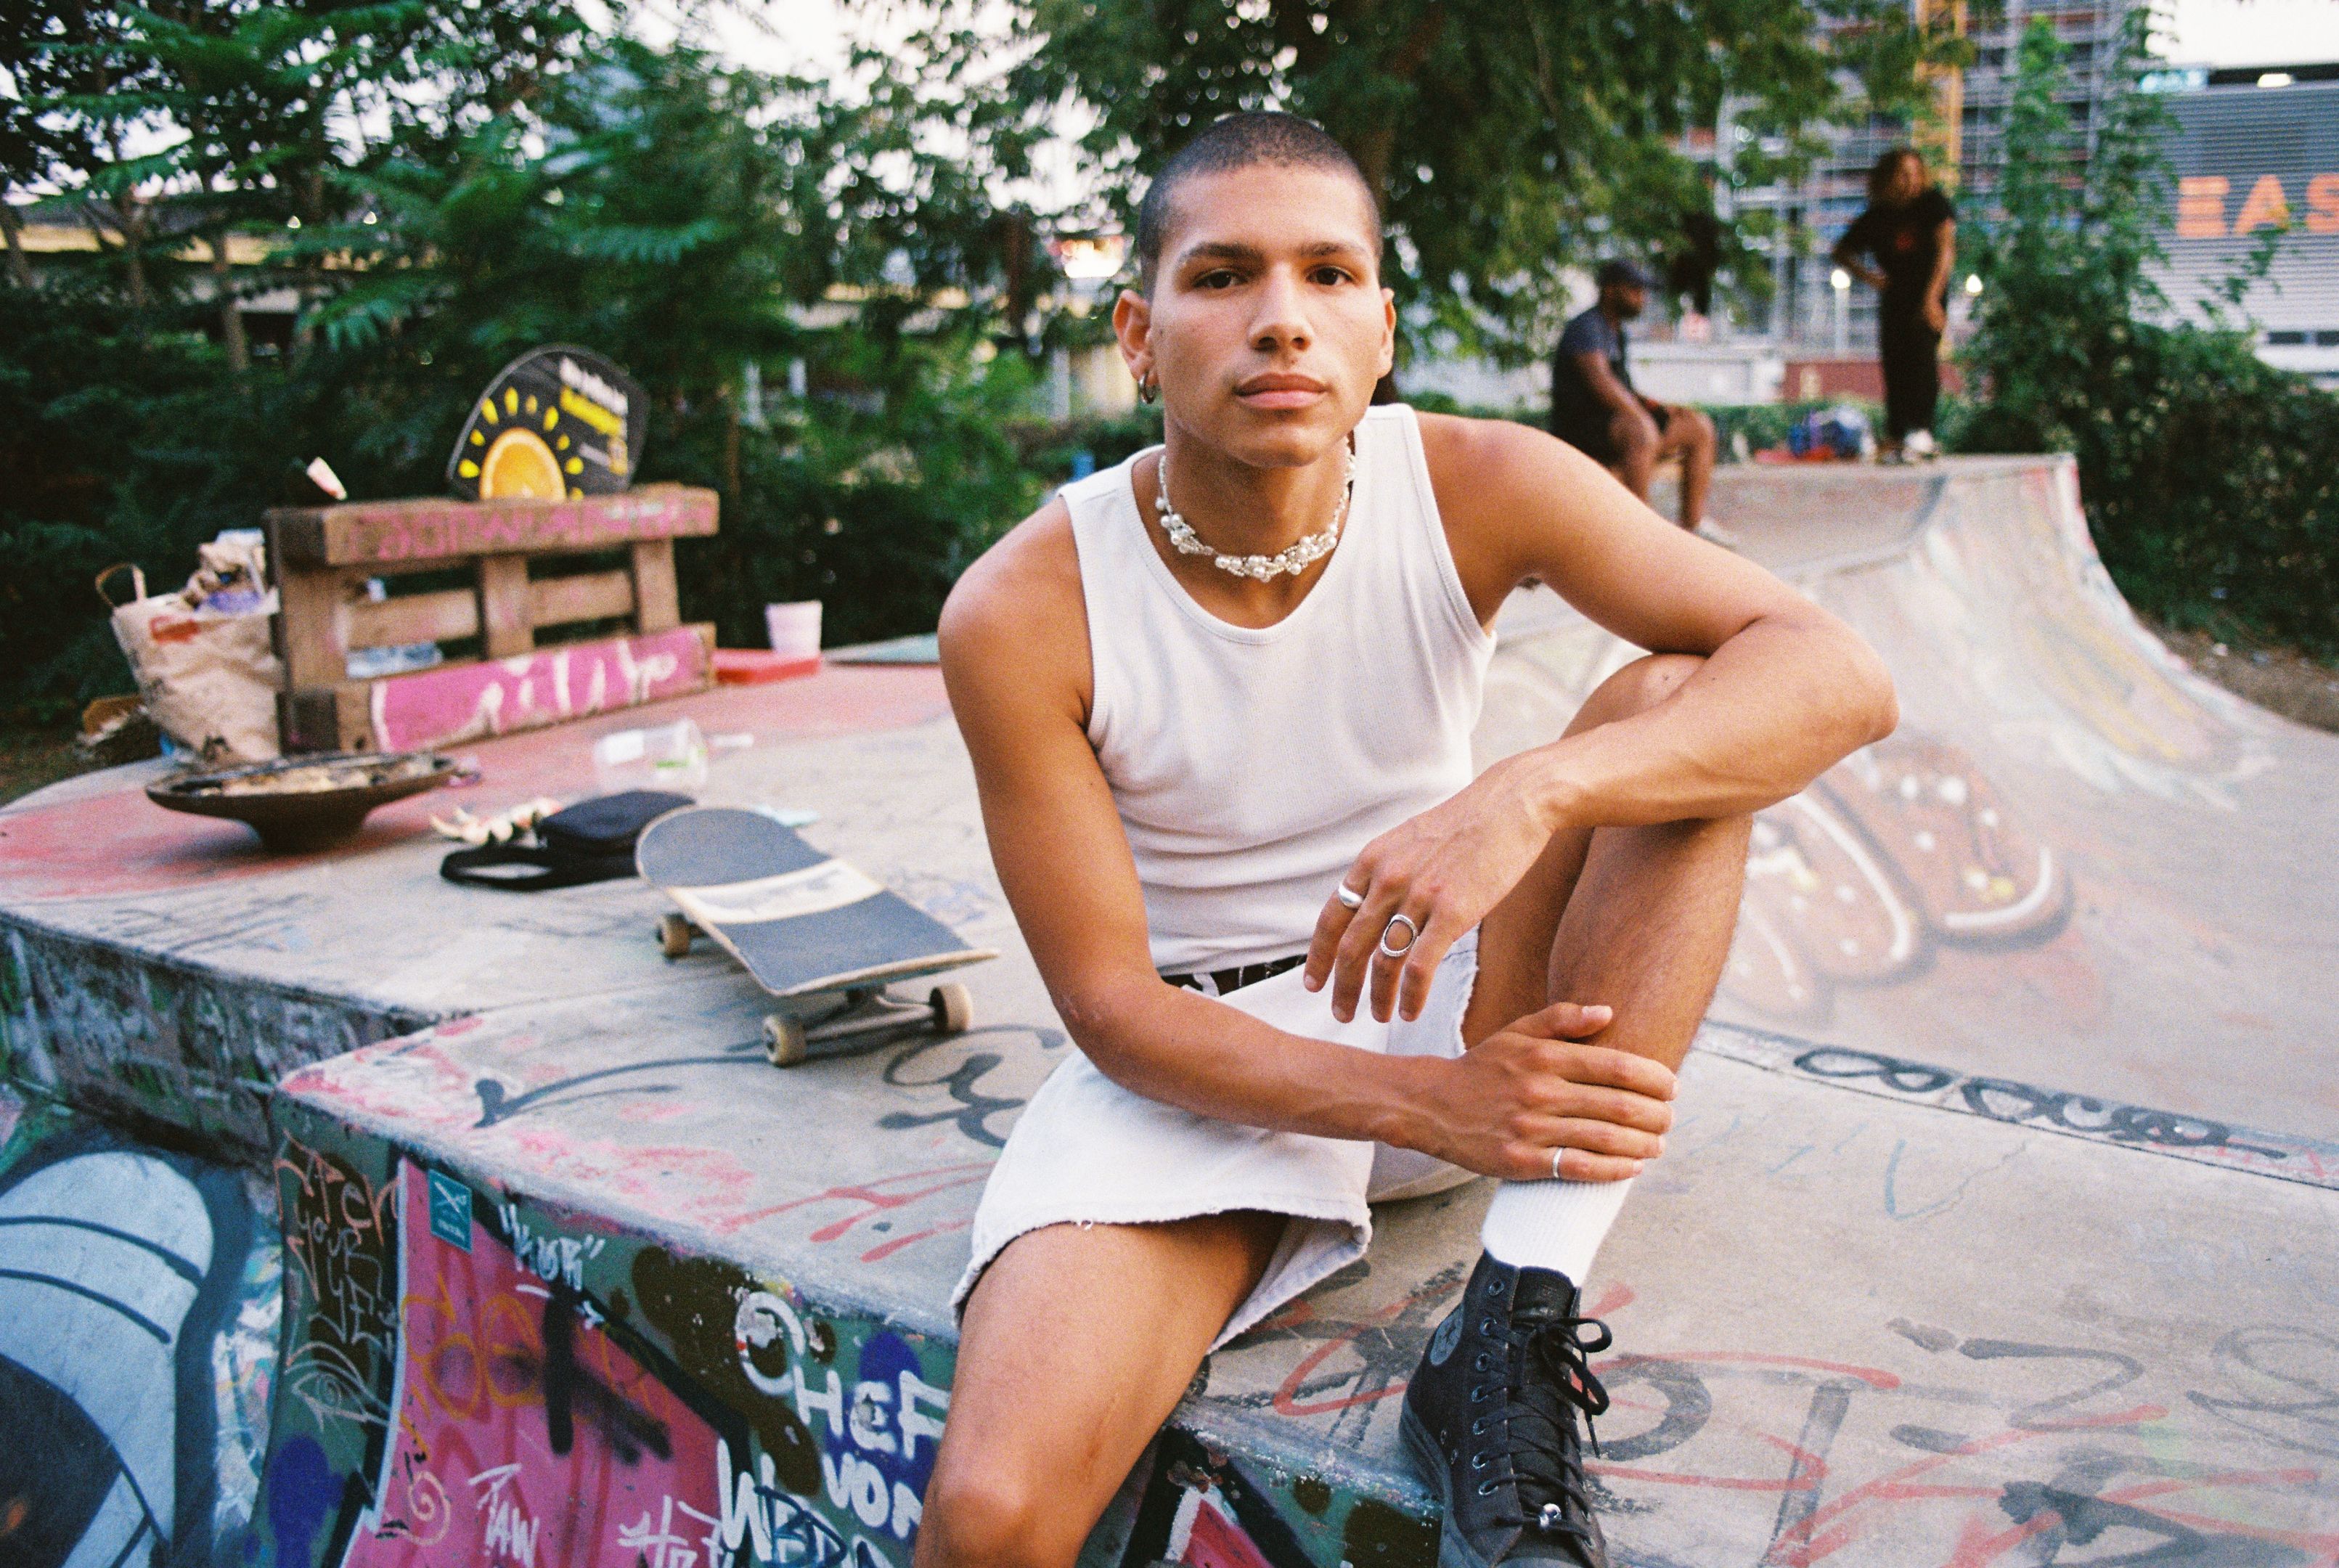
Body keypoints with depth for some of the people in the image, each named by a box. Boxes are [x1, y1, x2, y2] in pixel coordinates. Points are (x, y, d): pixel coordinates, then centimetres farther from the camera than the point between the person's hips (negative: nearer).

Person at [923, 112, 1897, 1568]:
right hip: (1196, 1063, -3)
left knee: (1675, 702, -24)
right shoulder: (1021, 613, -18)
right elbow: (1111, 1003, -15)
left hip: (1453, 1007, 3)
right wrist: (1426, 1105, -29)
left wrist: (1529, 794, -40)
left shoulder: (1475, 488, -13)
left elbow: (1841, 677, -22)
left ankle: (1514, 1349, -26)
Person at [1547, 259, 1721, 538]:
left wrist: (1660, 408, 5)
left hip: (1617, 423, 10)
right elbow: (1601, 384, -25)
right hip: (1580, 428, -10)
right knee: (1642, 432, -39)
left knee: (1700, 427, 2)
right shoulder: (1586, 328, -12)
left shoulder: (1616, 334, 19)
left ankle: (1693, 520, -1)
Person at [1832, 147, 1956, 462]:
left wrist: (1931, 297, -23)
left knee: (1922, 353, -19)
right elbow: (1842, 251, 17)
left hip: (1928, 296, -3)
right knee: (1893, 363, -1)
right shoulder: (1877, 216, 4)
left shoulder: (1934, 203, -5)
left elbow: (1946, 248, -14)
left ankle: (1921, 431, -22)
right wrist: (1864, 274, -1)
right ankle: (1895, 439, 3)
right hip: (1893, 297, 3)